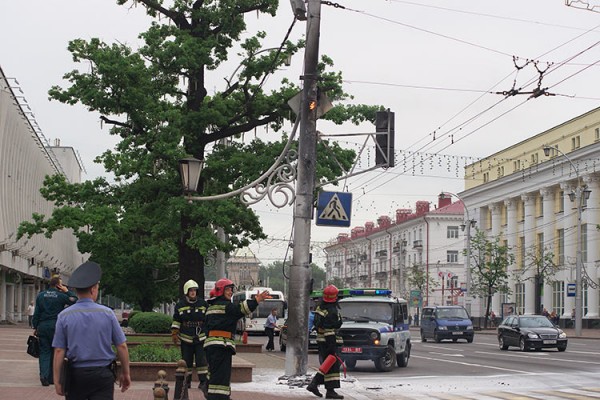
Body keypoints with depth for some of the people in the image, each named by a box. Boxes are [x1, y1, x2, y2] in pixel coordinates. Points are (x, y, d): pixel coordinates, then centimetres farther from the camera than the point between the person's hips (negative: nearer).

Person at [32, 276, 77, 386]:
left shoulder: (41, 295, 6)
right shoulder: (61, 296, -6)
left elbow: (36, 313, 6)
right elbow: (75, 300, 2)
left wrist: (35, 327, 11)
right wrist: (67, 291, 5)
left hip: (42, 326, 3)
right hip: (55, 326, -3)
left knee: (44, 352, 4)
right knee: (55, 352, 9)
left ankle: (44, 375, -13)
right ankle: (51, 377, 12)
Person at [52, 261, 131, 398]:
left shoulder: (64, 316, -3)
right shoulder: (107, 313, -4)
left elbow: (59, 351, -5)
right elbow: (122, 346, -2)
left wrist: (57, 379, 1)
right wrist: (125, 373, 8)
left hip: (75, 374, 1)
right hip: (102, 375, -1)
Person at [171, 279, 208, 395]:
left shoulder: (203, 304, 3)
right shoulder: (180, 305, 3)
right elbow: (176, 321, 9)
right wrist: (174, 334, 4)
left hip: (201, 338, -1)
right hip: (186, 339, 1)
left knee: (201, 360, -10)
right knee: (187, 361, 8)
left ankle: (204, 382, -9)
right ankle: (187, 381, 20)